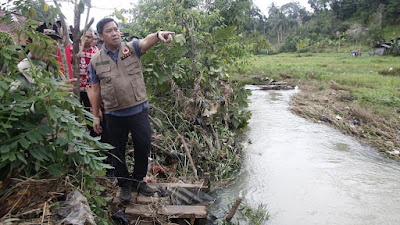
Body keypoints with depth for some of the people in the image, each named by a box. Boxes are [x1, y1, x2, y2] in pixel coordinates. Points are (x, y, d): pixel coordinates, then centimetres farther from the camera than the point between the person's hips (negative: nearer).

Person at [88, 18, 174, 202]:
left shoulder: (132, 48, -1)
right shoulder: (96, 61, 3)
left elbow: (146, 42, -23)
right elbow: (96, 91, 6)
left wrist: (158, 35, -46)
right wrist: (95, 117, 7)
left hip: (139, 109, 0)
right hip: (114, 115, 1)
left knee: (143, 146, 9)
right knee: (118, 152, 12)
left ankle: (138, 180, 33)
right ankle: (124, 185, 33)